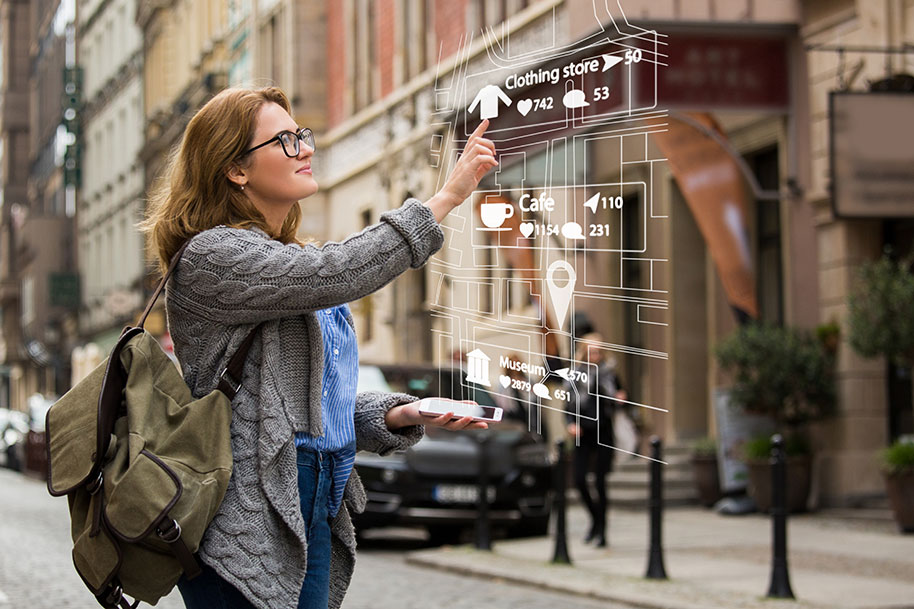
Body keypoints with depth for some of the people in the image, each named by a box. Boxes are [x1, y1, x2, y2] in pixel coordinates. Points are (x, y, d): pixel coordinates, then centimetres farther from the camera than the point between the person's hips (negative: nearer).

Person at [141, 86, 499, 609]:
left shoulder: (290, 262, 19)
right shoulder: (212, 256, -10)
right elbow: (332, 276, -24)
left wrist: (399, 414, 1)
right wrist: (447, 197, -21)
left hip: (313, 520, 9)